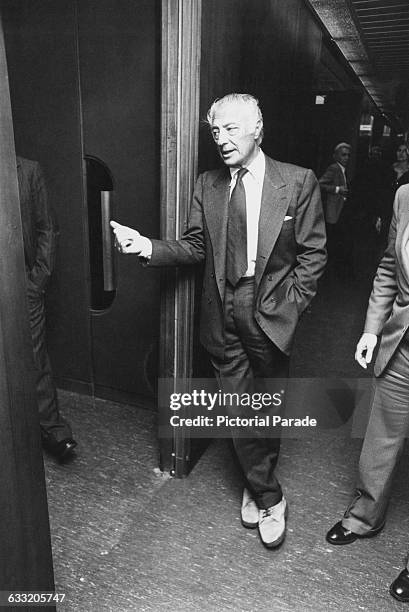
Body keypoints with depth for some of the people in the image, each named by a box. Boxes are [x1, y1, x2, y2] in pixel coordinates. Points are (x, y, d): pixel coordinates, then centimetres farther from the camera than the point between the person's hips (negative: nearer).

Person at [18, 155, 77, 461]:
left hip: (24, 280, -1)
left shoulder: (28, 170, 3)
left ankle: (52, 427, 13)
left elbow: (47, 227, 4)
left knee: (35, 357, 2)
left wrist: (40, 273, -3)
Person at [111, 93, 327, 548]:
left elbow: (313, 252, -2)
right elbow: (195, 247, 4)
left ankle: (256, 485, 40)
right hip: (223, 319, 2)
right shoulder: (207, 185, 5)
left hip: (271, 317, -2)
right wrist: (147, 247, -11)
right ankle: (268, 497, 33)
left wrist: (291, 305, -8)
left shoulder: (298, 182, -4)